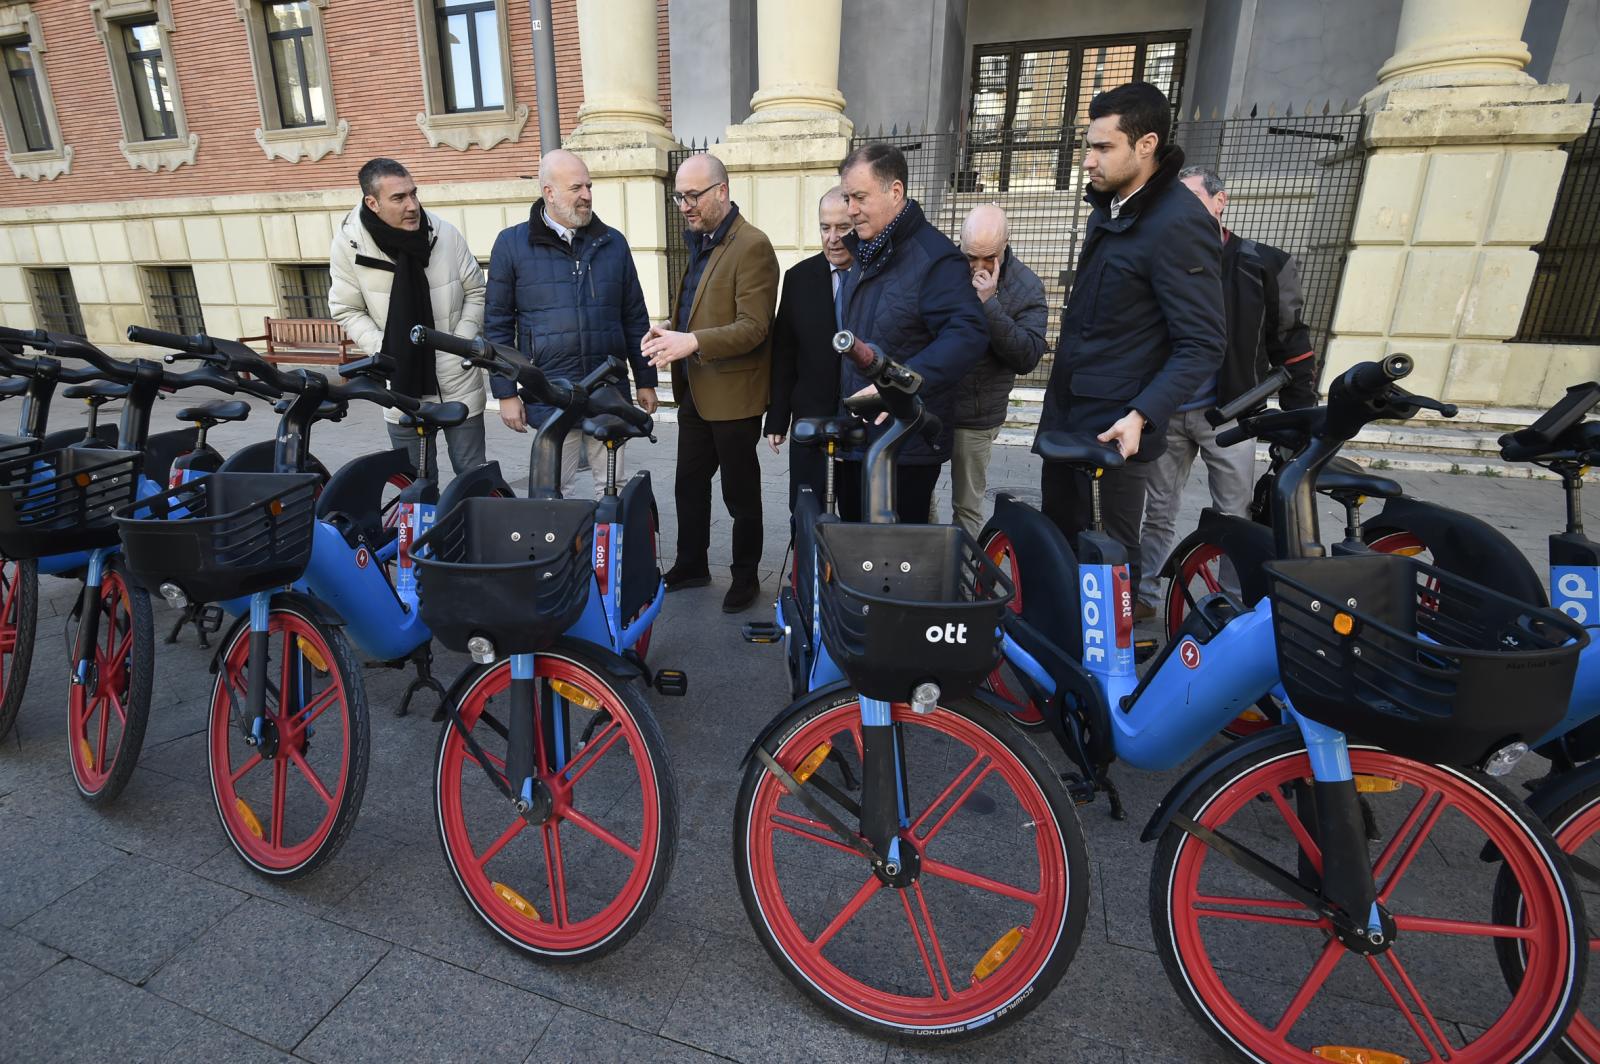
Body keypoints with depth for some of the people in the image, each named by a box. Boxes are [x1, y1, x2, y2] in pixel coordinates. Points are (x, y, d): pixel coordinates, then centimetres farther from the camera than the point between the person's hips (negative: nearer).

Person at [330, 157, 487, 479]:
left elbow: (476, 292, 5)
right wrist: (385, 352, -10)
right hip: (402, 383, 0)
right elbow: (347, 310, 2)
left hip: (458, 381, 0)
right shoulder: (349, 243, -7)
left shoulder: (446, 233, -7)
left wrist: (462, 341, -5)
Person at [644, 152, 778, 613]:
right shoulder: (700, 242, 14)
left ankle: (746, 576, 23)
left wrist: (693, 342, -32)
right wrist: (670, 331, 0)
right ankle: (691, 565, 33)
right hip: (694, 391, 9)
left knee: (740, 494, 6)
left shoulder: (752, 246, -14)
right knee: (689, 486, 17)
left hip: (732, 394, -8)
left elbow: (753, 328, -21)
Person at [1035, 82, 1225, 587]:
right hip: (1066, 406, 9)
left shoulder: (1179, 224, -16)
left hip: (1113, 424, -9)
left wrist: (1140, 417, -29)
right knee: (1057, 529, 18)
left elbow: (1202, 346, -18)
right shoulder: (1108, 207, 13)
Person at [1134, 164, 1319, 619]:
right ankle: (1144, 595, 21)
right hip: (1165, 412, 3)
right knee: (1158, 513, 10)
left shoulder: (1264, 266, -1)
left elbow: (1292, 345, 1)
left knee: (1235, 519, 5)